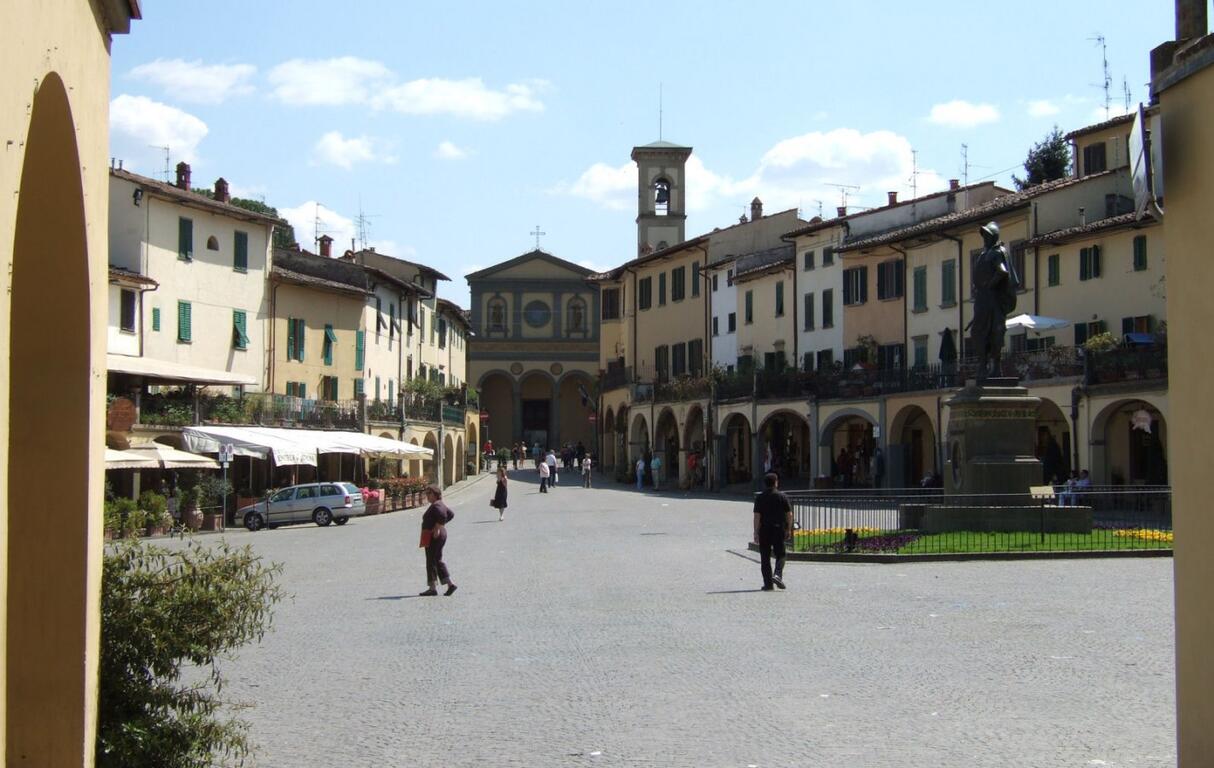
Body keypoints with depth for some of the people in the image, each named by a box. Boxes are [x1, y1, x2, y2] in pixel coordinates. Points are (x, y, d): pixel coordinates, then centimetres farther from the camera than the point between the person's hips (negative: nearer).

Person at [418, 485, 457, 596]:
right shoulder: (440, 504, 14)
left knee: (431, 562, -3)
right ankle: (450, 584, 12)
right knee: (438, 561, 15)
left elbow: (442, 516, -34)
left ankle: (432, 588, 1)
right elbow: (451, 514, 25)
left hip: (433, 536, -11)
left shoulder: (436, 506, -17)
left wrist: (437, 529, -24)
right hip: (440, 535, 11)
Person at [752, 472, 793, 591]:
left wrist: (756, 533, -5)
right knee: (780, 554, 13)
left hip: (764, 530, 0)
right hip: (779, 529, 0)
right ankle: (778, 574, -11)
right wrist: (789, 529, 9)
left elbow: (757, 516, -7)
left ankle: (768, 584, 4)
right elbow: (789, 514, -1)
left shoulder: (759, 498, -2)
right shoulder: (782, 496, -1)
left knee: (765, 558, 5)